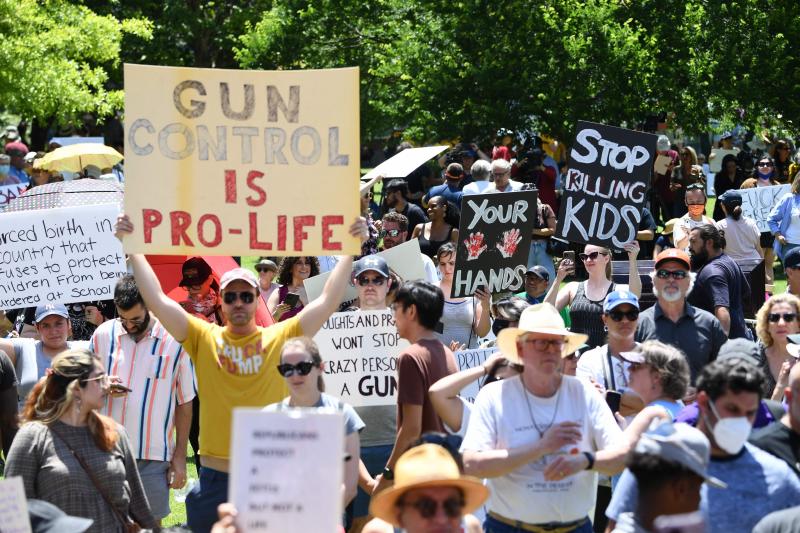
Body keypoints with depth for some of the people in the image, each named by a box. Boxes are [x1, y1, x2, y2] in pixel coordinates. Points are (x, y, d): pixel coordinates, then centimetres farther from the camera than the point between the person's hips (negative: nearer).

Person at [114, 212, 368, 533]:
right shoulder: (204, 338, 2)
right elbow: (157, 301, -3)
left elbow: (328, 301, -4)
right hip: (215, 478, 0)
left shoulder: (281, 338, 1)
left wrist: (350, 249, -10)